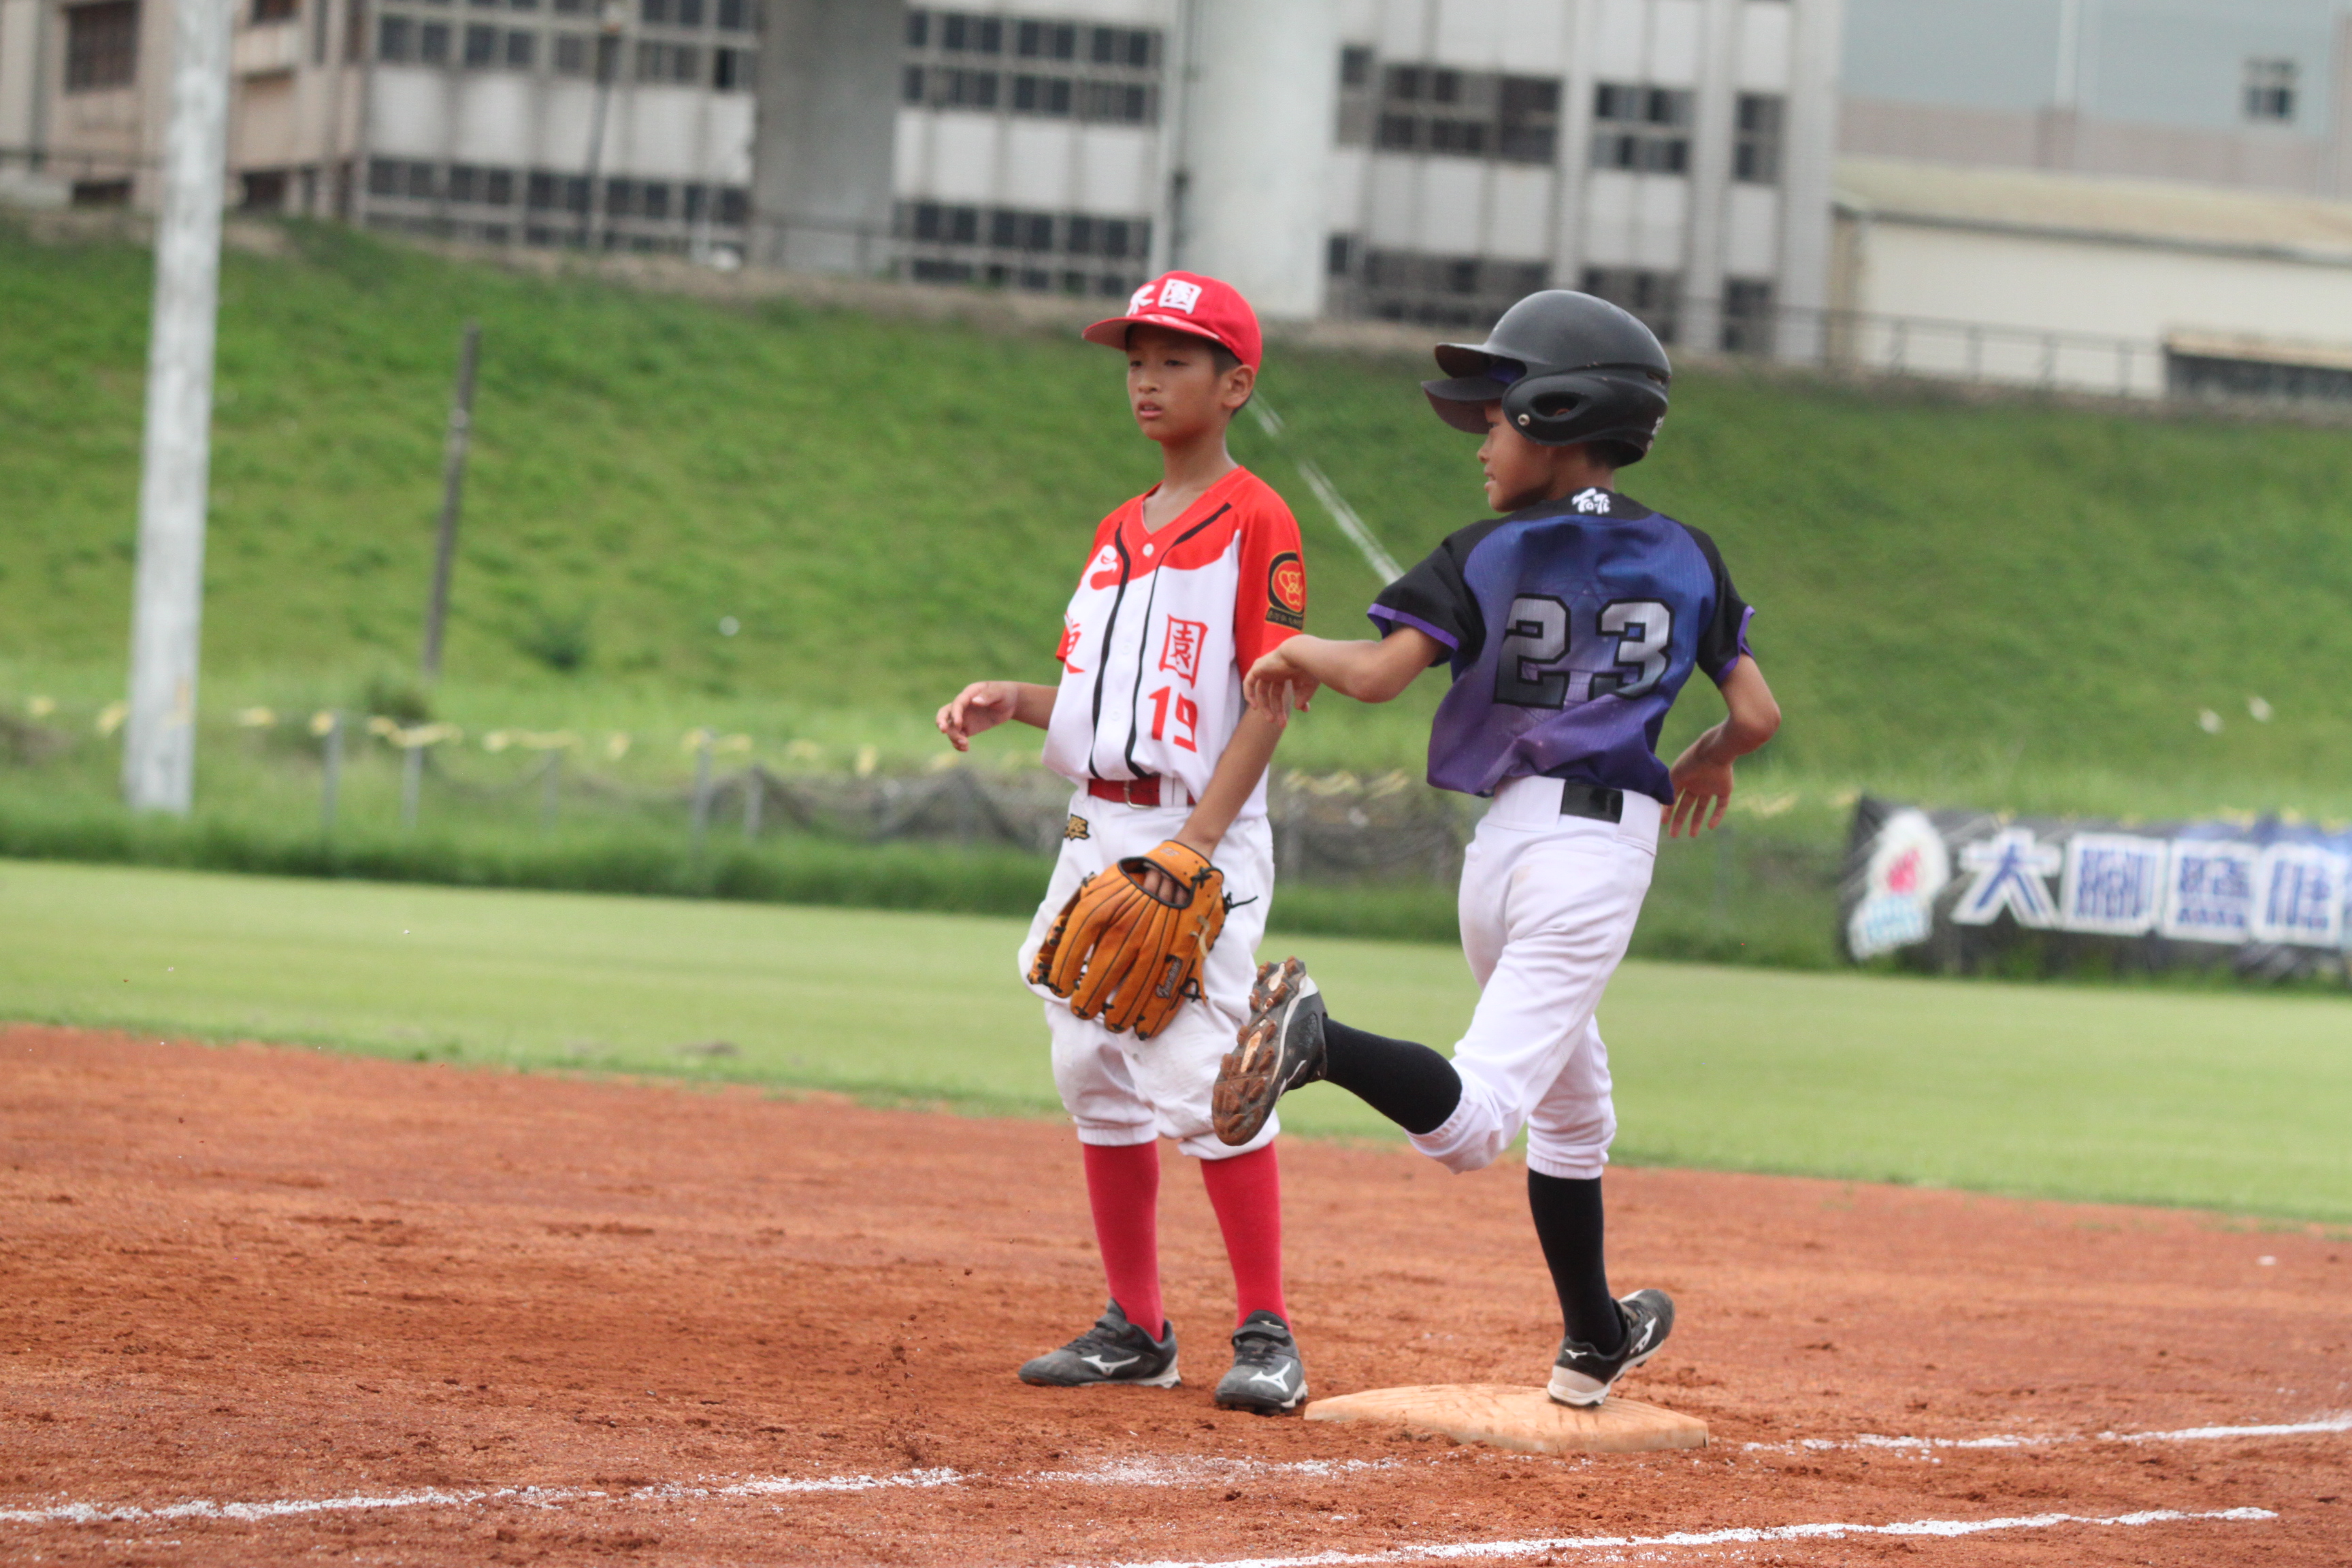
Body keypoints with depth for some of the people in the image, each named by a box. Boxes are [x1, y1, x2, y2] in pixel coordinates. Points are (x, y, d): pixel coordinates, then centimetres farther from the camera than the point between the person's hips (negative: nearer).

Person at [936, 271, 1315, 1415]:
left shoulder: (1256, 521, -6)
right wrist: (1006, 700, 2)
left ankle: (1265, 1336, -8)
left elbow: (1270, 698, -12)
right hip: (1096, 834, 8)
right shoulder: (1119, 532, 18)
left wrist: (1196, 844, -20)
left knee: (1204, 1081, -14)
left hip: (1200, 834, -8)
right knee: (1097, 1079, 8)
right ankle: (1136, 1329, 17)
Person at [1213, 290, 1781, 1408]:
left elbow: (1380, 675, -14)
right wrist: (1707, 764, 23)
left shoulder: (1487, 557, -1)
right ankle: (1320, 1041, -43)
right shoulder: (1684, 558, 3)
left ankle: (1594, 1343, 32)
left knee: (1572, 1102, 23)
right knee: (1470, 1124, -15)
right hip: (1605, 850, -2)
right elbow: (1757, 715, 2)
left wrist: (1297, 653, 6)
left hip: (1503, 841, 2)